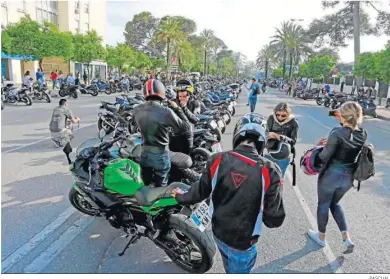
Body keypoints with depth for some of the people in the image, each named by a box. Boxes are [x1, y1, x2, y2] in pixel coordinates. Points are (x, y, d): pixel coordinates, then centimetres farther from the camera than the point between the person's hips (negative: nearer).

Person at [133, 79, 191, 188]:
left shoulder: (137, 110, -8)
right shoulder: (166, 112, -24)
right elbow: (185, 126, -14)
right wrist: (177, 108, -4)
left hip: (145, 153, 5)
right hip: (161, 154, -4)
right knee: (160, 188, 13)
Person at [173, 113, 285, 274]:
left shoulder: (217, 160, -17)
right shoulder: (269, 171, -26)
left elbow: (201, 191, -1)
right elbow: (274, 220, -20)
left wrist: (181, 198, 20)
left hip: (218, 231, 4)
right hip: (243, 240, -4)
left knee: (230, 267, 33)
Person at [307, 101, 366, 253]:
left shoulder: (337, 133, -25)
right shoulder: (363, 134, -6)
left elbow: (324, 157, -20)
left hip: (331, 175, -6)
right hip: (349, 176, 6)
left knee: (323, 205, 17)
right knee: (335, 204, 28)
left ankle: (321, 236, 36)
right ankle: (346, 238, 22)